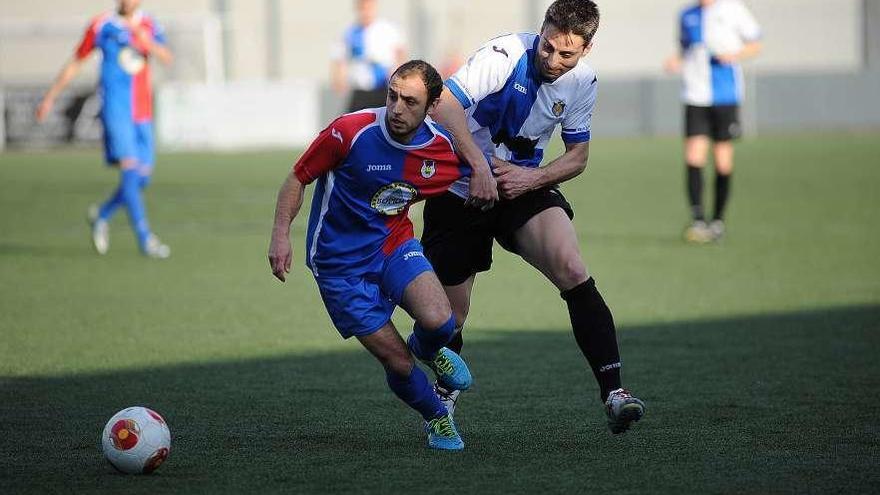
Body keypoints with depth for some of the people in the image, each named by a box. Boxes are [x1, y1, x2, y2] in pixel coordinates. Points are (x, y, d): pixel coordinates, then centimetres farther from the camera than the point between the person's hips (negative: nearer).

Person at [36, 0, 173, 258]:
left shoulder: (149, 26, 9)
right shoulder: (102, 26, 1)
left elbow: (167, 57, -7)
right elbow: (75, 64, 11)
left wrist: (147, 42, -26)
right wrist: (50, 98, 13)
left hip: (143, 113, 4)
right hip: (116, 109, -4)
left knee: (142, 177, 4)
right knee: (130, 168, -16)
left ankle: (102, 215, 28)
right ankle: (145, 239, -16)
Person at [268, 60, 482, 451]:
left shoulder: (443, 150, -8)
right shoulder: (351, 131, -20)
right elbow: (298, 179, -9)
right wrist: (281, 235, -18)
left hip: (395, 246, 3)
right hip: (340, 265, -3)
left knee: (438, 321, -26)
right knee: (398, 363, -10)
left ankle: (427, 350, 14)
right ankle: (436, 419, 22)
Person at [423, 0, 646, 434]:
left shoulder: (582, 81, -4)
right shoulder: (505, 55, -20)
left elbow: (577, 157, 5)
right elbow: (444, 105, -30)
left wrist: (531, 178, -13)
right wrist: (479, 165, -37)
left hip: (524, 186, 3)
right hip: (459, 190, -3)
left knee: (572, 271, -24)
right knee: (450, 315, 2)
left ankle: (612, 392, -27)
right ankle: (445, 396, 35)